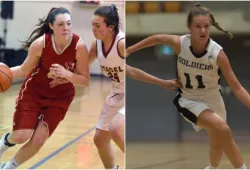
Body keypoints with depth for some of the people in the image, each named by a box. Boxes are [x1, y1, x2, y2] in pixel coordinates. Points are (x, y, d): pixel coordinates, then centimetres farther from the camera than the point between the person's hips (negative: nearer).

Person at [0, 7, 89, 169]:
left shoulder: (80, 46, -24)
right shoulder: (40, 43, -24)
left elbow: (85, 81, -16)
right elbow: (24, 70, -8)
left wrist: (66, 74, -35)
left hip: (60, 97, 1)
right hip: (34, 91, -1)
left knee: (38, 140, -6)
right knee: (21, 136, -10)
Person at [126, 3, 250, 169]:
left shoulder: (218, 53, -26)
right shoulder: (180, 43, -24)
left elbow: (237, 88, -22)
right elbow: (157, 38, -3)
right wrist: (128, 50, 5)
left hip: (212, 99, 2)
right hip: (189, 99, -2)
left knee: (218, 143, 22)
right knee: (222, 128, -29)